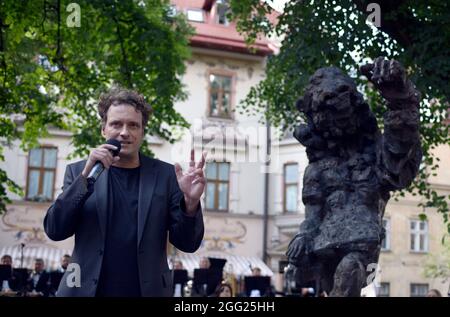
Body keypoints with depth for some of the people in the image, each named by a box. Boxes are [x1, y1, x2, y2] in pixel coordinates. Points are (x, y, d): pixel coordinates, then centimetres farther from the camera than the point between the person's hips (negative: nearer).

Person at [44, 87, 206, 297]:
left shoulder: (165, 175, 0)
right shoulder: (78, 171, 2)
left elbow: (187, 243, -1)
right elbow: (55, 230, -7)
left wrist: (190, 203, -20)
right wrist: (86, 176, -17)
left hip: (148, 291, 0)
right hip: (86, 290, 0)